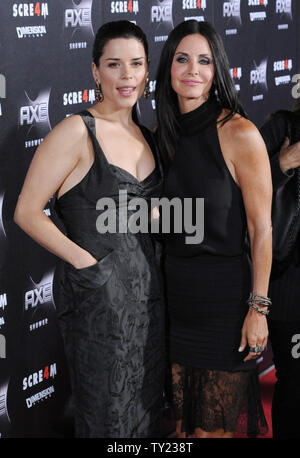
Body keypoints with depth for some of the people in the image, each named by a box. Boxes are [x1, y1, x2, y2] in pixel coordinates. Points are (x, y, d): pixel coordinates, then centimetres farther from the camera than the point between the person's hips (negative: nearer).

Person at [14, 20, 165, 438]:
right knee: (107, 418, 4)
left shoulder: (146, 136, 11)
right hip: (99, 295, -7)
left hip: (149, 290, 7)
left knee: (147, 411, 15)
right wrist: (84, 260, -16)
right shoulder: (78, 132, -11)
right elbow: (27, 212, -11)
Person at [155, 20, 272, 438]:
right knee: (180, 419, 15)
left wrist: (258, 308, -13)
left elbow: (261, 228, -11)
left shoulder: (238, 133, -13)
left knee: (217, 423, 6)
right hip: (174, 291, 6)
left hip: (223, 293, -5)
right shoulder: (166, 133, 6)